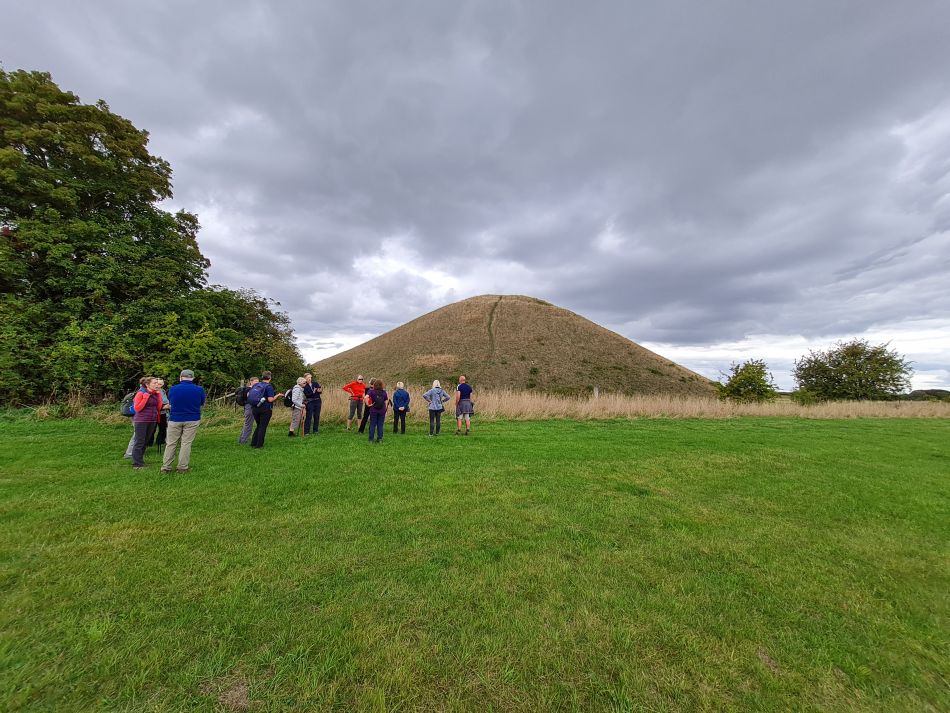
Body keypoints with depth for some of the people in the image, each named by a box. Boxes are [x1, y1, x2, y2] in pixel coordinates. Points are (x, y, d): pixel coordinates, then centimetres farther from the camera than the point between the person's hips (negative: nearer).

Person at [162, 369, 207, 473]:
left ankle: (166, 467, 14)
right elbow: (202, 403, 8)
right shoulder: (199, 390, -7)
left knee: (171, 444, 11)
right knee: (186, 443, 4)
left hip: (175, 419, 1)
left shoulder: (173, 389, -6)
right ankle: (182, 467, 7)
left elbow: (170, 402, 12)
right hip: (192, 420, -1)